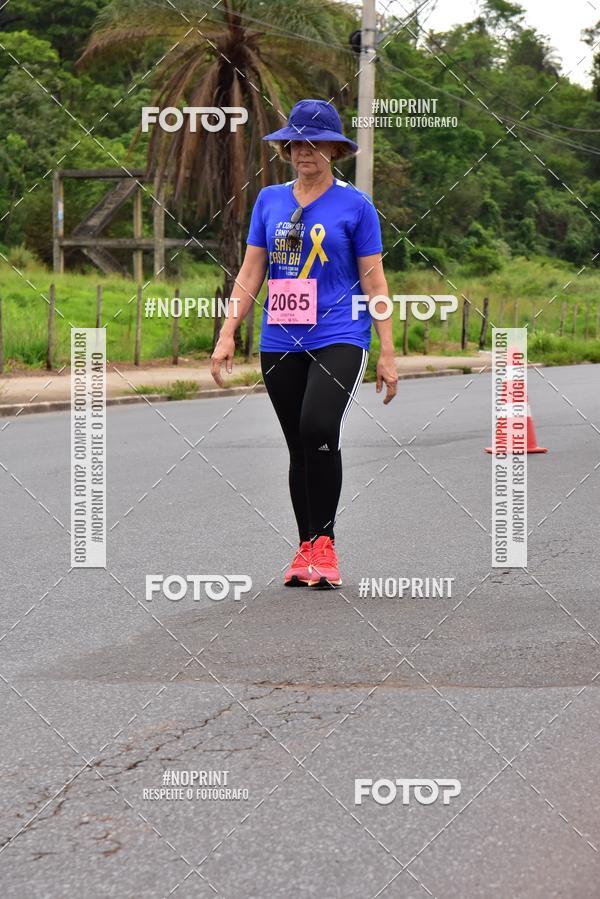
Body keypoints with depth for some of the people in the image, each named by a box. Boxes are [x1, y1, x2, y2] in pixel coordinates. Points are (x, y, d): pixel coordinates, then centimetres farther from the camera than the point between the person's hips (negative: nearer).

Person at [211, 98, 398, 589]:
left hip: (339, 339, -4)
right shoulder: (269, 200, 11)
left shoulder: (355, 204, 1)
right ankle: (307, 549, 18)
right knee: (299, 448, 8)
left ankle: (324, 542, -12)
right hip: (280, 342, 4)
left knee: (319, 429, -23)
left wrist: (388, 353, -2)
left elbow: (374, 281, 1)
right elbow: (250, 273, 13)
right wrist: (228, 335, 5)